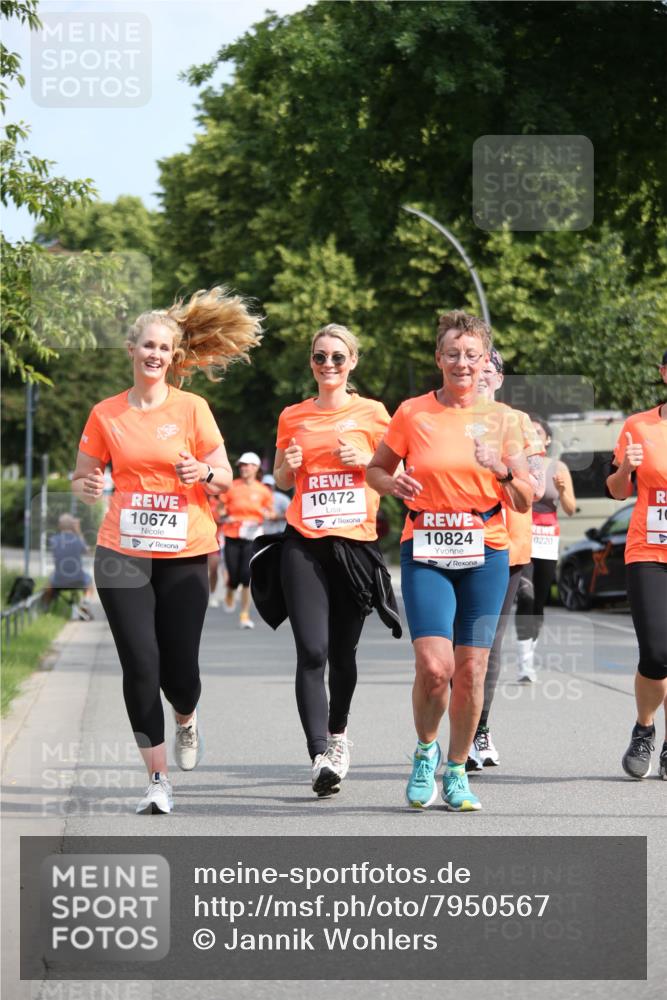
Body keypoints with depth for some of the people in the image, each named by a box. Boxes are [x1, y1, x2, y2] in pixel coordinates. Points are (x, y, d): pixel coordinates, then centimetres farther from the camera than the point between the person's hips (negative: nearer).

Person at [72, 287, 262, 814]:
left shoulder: (191, 408, 2)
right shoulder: (106, 414, 5)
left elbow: (224, 478, 3)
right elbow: (83, 478, 13)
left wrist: (203, 472, -19)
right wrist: (87, 486, -11)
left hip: (184, 554, -1)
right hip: (123, 553, 1)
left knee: (179, 670, -2)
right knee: (140, 665, -9)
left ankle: (186, 722, 35)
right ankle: (158, 779, -1)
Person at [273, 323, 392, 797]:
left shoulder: (372, 413, 5)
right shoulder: (293, 417, 10)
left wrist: (364, 462, -9)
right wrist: (288, 465, -3)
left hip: (356, 541, 0)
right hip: (304, 544, 0)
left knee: (343, 651, 9)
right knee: (311, 651, -13)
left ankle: (339, 732, 34)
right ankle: (320, 755, -18)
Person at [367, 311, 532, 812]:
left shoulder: (501, 419, 5)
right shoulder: (412, 413, 2)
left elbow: (525, 502, 6)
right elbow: (375, 469, 15)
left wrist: (503, 473, -15)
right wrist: (393, 484, -8)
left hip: (485, 553, 1)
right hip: (426, 552, -1)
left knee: (471, 668, -1)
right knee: (433, 665, -15)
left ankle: (457, 771, 18)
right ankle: (426, 750, 13)